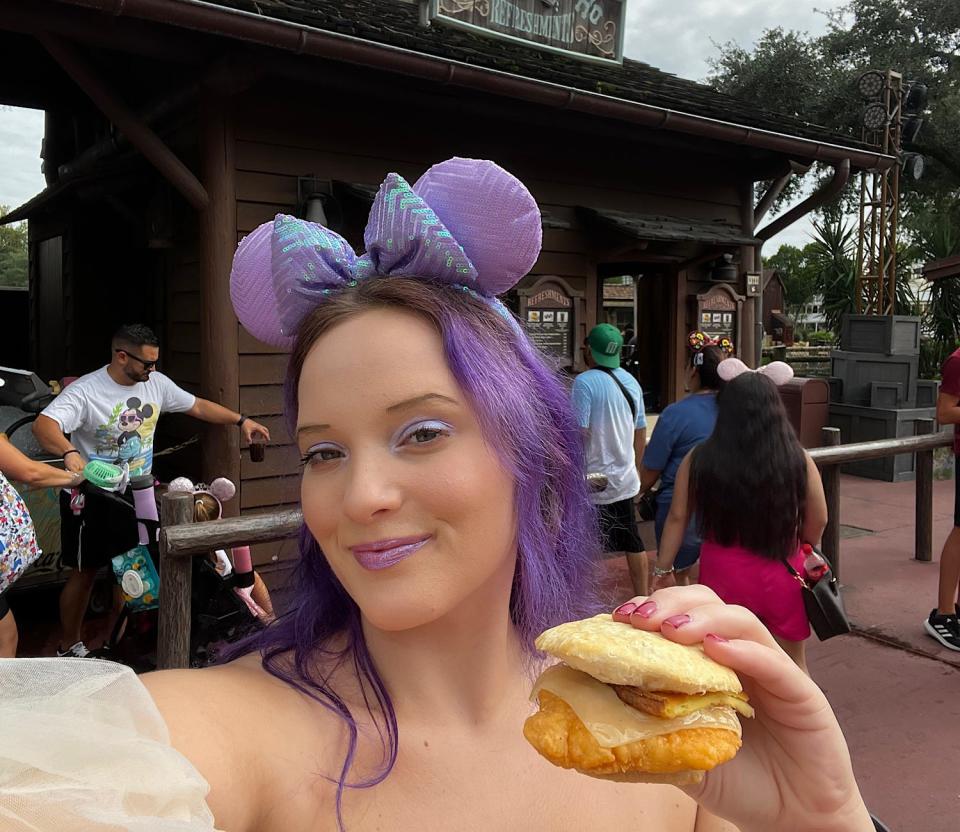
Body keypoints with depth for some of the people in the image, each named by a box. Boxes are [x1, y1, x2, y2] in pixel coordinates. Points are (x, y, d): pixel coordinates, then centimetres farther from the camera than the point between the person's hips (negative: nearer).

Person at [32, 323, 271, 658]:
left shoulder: (156, 383, -2)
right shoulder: (85, 391, -21)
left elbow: (198, 406, 9)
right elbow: (43, 425, -36)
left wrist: (241, 421, 5)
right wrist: (69, 452, -55)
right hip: (92, 497, -5)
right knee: (86, 571, 7)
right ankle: (70, 646, 23)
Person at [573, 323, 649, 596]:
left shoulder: (584, 382, -15)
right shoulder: (631, 382, 8)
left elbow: (580, 431, -20)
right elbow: (641, 431, 15)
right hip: (625, 480, 7)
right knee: (632, 542, 17)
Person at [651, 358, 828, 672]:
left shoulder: (700, 459, -10)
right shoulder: (798, 460, -11)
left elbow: (677, 518, -4)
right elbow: (817, 523, -2)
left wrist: (663, 570, 7)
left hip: (723, 575, 0)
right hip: (782, 576, 0)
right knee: (793, 663, 20)